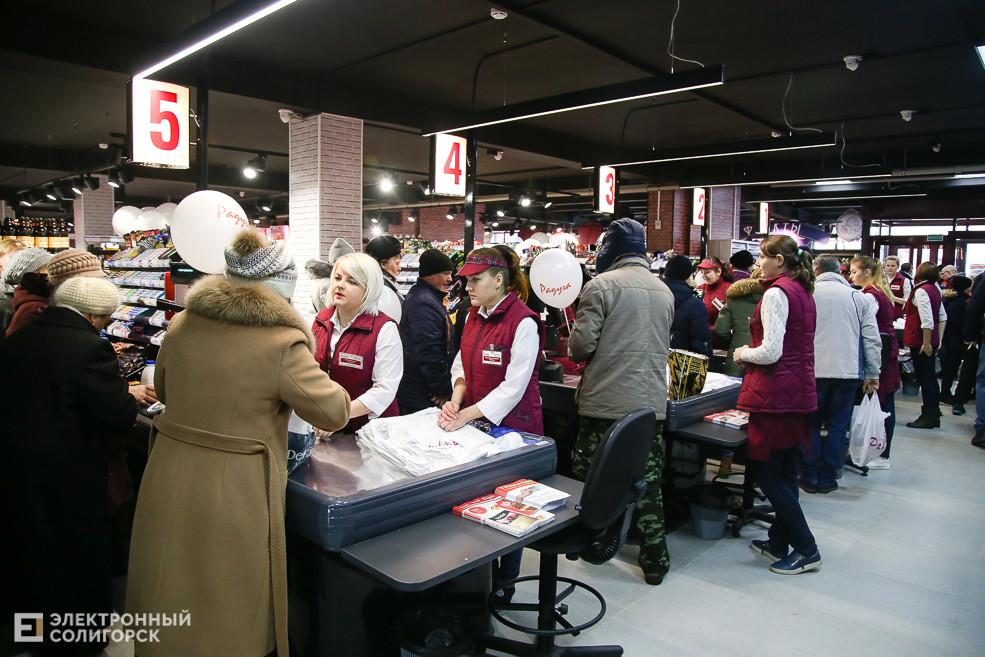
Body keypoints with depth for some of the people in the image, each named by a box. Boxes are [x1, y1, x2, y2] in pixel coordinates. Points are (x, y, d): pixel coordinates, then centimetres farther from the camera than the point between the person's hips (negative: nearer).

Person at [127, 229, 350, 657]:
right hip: (234, 496, -6)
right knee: (228, 618, 14)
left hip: (167, 486, 6)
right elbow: (336, 413, -10)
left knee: (167, 612, 24)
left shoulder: (184, 323, 0)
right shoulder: (283, 343, -19)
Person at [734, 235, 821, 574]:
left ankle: (806, 549, 8)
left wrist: (744, 354, -3)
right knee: (785, 472, 16)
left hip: (776, 393, -10)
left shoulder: (776, 293, -14)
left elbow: (771, 352, -20)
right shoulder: (802, 292, 15)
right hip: (800, 390, 10)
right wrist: (754, 351, 18)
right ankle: (779, 542, 28)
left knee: (766, 471, 0)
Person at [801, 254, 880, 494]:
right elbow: (872, 338, 6)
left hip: (814, 370, -2)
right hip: (848, 370, 2)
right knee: (838, 425, 10)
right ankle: (827, 478, 17)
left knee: (811, 424, 10)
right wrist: (872, 373, 11)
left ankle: (810, 476, 14)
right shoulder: (858, 297, 5)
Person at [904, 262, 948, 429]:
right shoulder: (935, 289, 11)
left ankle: (928, 417, 5)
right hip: (931, 341, 9)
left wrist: (926, 343, -20)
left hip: (920, 341, -9)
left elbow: (927, 321, -24)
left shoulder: (921, 291, -18)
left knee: (924, 377, -2)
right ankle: (934, 415, 25)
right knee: (930, 377, 16)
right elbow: (943, 317, 15)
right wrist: (939, 339, 15)